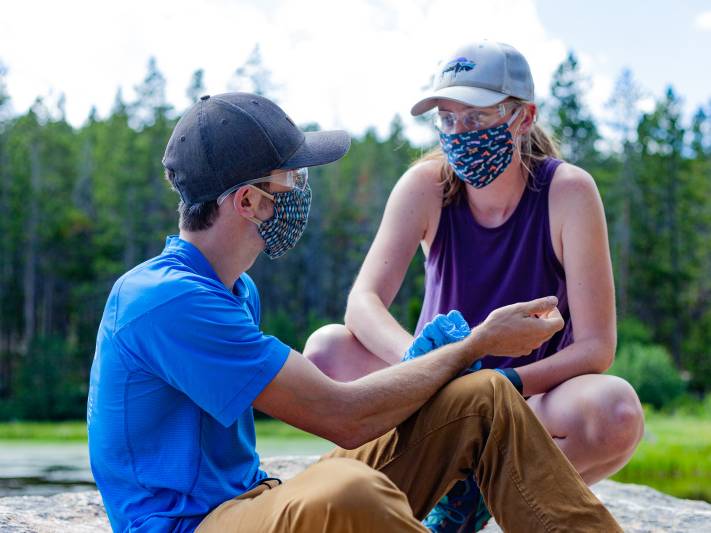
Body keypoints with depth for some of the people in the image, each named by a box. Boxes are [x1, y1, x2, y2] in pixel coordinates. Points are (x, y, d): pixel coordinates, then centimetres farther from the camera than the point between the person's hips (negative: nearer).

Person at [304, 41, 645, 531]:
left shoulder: (568, 192, -15)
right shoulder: (427, 185, -9)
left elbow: (597, 346, -17)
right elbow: (363, 302, -19)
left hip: (532, 399, -1)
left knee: (618, 410, -34)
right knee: (326, 350, -23)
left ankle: (479, 493, -11)